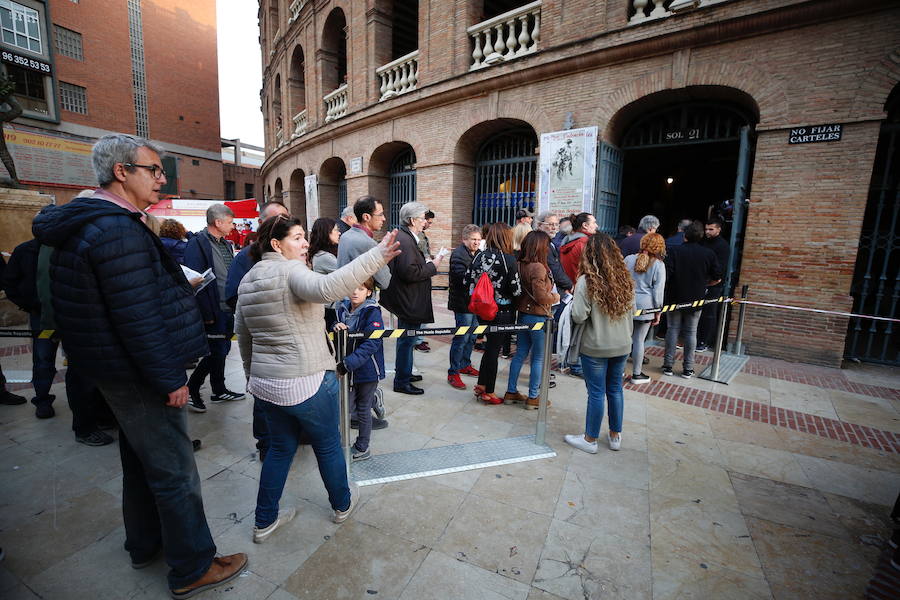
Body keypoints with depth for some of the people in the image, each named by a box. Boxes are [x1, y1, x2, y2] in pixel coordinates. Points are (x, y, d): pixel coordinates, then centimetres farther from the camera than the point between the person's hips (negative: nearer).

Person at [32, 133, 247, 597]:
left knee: (141, 460, 24)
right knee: (174, 472, 3)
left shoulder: (86, 223, 11)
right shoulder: (119, 230, -23)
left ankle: (145, 544, 44)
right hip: (137, 374, -10)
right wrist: (171, 379, -19)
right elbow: (138, 318, -26)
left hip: (117, 368, 11)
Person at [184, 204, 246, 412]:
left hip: (227, 309, 9)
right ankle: (191, 391, 15)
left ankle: (219, 391, 29)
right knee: (216, 351, -4)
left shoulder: (226, 244, 14)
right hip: (214, 311, -9)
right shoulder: (198, 243, -14)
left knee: (222, 349, 16)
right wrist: (206, 313, -20)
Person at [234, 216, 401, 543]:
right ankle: (342, 505, 38)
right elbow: (326, 288, -41)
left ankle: (265, 521, 36)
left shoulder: (248, 280, 8)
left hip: (266, 384, 7)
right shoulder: (290, 271, -17)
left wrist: (252, 374, 27)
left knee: (280, 448, 24)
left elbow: (243, 336, 15)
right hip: (307, 382, -7)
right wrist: (377, 256, -45)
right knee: (328, 445, 16)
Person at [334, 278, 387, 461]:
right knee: (348, 407, 13)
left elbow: (372, 343, -24)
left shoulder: (372, 312, -17)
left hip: (367, 369, -5)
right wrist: (337, 327, -15)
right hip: (349, 370, 6)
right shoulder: (343, 308, 2)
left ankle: (362, 448, 28)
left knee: (363, 409, 9)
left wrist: (348, 363, -29)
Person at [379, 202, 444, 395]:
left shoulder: (402, 237, 12)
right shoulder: (405, 241, -21)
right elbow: (409, 272, -28)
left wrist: (428, 263, 9)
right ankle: (401, 382, 16)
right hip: (408, 301, -11)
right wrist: (432, 266, -16)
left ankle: (405, 373, 38)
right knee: (406, 340, 1)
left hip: (406, 299, 11)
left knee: (407, 339, 22)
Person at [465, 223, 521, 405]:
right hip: (502, 311, -5)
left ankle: (481, 386, 30)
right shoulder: (508, 259, -16)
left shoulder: (480, 256, -2)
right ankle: (488, 393, 20)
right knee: (494, 348, 7)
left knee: (490, 345, 21)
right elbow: (516, 290, -15)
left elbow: (467, 281, 0)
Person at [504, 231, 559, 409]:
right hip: (538, 317, -8)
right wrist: (554, 297, -4)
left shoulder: (521, 265, 3)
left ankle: (511, 392, 26)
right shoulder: (538, 267, -20)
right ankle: (533, 397, 18)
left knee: (520, 354, 16)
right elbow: (540, 296, -23)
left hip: (523, 314, 8)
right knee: (538, 359, 7)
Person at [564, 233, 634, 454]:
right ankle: (615, 436, 34)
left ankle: (590, 439, 22)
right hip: (622, 345, 6)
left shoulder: (586, 281, -18)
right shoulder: (625, 279, 0)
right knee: (615, 389, 18)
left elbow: (578, 317, -22)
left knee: (596, 392, 6)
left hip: (596, 346, -5)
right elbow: (632, 311, 9)